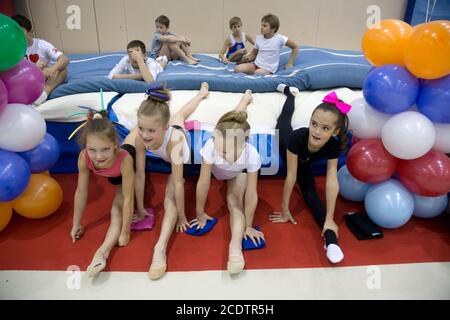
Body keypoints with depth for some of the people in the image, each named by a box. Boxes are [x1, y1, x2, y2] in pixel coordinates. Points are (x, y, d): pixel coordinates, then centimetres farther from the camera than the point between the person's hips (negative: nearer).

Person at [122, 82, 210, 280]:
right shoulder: (139, 137, -40)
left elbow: (178, 183, -42)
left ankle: (160, 248, -21)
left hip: (181, 157, -4)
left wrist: (181, 215, -31)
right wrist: (140, 209, -21)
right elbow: (140, 174, -32)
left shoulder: (174, 140, -51)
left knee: (170, 200, -20)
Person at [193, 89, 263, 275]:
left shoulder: (251, 154, -50)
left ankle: (235, 246, -34)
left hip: (238, 173, -2)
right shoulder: (211, 147, -50)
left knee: (235, 201, -25)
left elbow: (251, 194, -38)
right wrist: (200, 214, -24)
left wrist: (248, 226, -28)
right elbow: (203, 184, -37)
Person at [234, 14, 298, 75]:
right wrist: (247, 57, -7)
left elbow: (295, 47, -2)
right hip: (256, 64, 4)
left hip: (268, 69, -4)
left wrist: (290, 63, -2)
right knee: (237, 69, -21)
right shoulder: (258, 38, 3)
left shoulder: (279, 38, -11)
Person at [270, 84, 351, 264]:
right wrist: (284, 209, -38)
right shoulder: (298, 137, -49)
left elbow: (332, 181, -42)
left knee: (310, 194, -14)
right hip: (285, 143, 0)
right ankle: (289, 92, 60)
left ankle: (330, 237, -15)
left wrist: (329, 220, -46)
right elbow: (291, 176, -44)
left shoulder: (333, 145, -42)